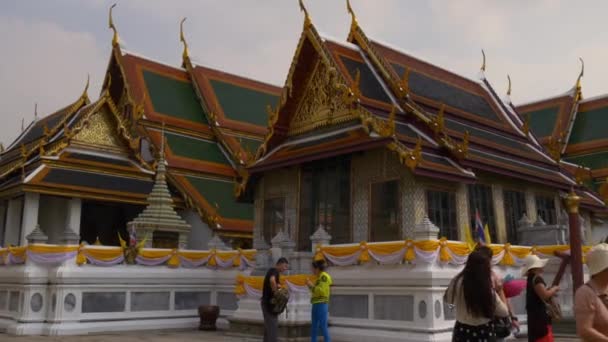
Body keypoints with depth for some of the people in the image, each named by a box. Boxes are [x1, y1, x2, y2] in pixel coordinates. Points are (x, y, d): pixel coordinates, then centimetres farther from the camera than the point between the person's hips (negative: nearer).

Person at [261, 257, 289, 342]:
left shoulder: (273, 271, 19)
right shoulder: (274, 271, -12)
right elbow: (272, 281, -33)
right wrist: (275, 292, -22)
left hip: (268, 302, 10)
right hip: (269, 302, -10)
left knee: (268, 327, 13)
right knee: (272, 327, -10)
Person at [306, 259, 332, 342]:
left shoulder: (324, 276, -8)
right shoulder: (319, 277, 17)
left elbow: (321, 291, -17)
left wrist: (311, 285, -12)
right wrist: (310, 285, 13)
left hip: (321, 304, -10)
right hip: (316, 304, 10)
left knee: (323, 326, -10)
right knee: (313, 326, 10)